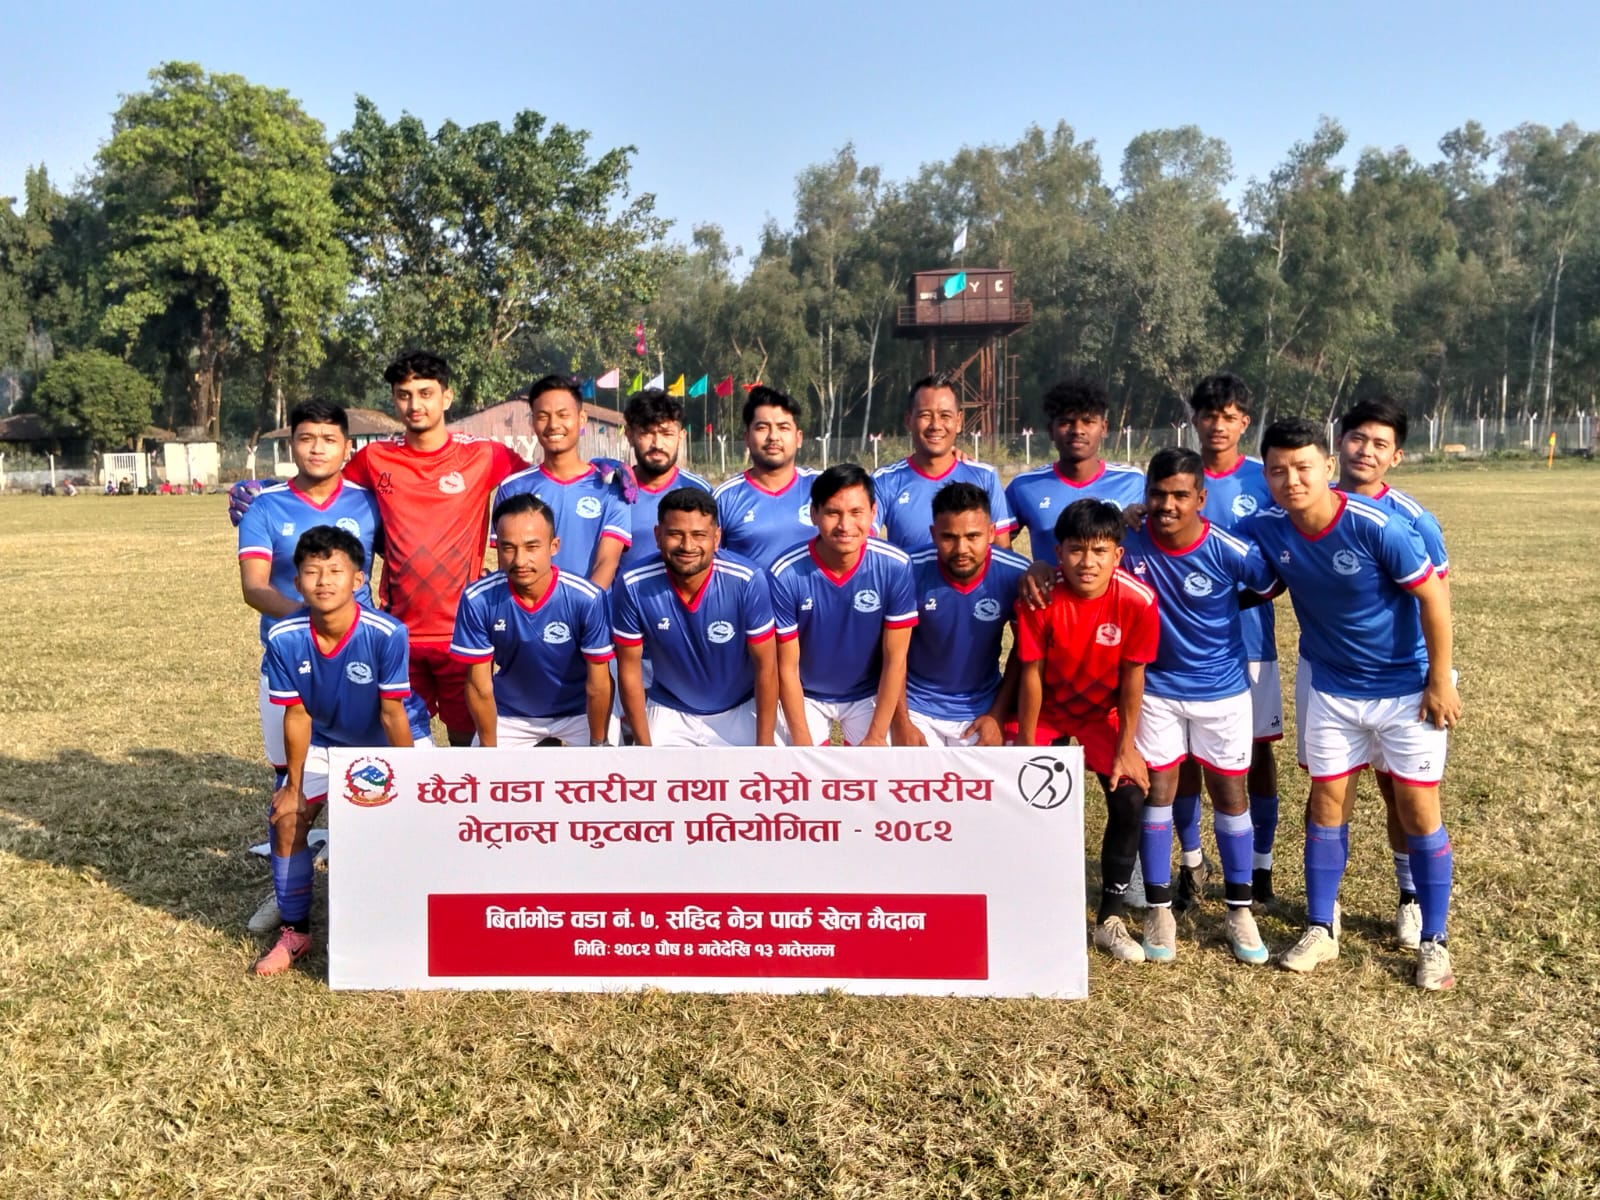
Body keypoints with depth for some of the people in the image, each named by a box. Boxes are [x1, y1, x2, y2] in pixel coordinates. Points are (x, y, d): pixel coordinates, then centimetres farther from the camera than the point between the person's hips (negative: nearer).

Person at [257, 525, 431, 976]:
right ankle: (295, 931, 14)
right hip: (327, 740, 3)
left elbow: (393, 714, -25)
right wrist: (294, 786, -5)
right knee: (288, 818, -6)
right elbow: (297, 715, -14)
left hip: (393, 739, -3)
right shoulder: (285, 638, -26)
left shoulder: (386, 634, -35)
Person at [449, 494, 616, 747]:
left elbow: (598, 683, -16)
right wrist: (489, 749, -7)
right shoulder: (478, 599, -23)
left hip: (579, 711, -1)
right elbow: (479, 685, -13)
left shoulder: (587, 599, -26)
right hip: (510, 714, 2)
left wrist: (598, 744, -10)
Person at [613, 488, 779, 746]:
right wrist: (645, 747, -7)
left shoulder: (748, 582, -25)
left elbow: (766, 666, -14)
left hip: (741, 710, -1)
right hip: (669, 712, 1)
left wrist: (765, 744, -13)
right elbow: (629, 668, -10)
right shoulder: (634, 586, -21)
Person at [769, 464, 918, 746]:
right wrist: (803, 743, -14)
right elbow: (787, 667, -16)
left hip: (869, 694, 1)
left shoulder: (895, 566, -23)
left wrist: (876, 736, -13)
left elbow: (895, 659, -14)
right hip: (806, 695, 0)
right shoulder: (786, 574, -25)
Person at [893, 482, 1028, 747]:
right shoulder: (911, 571, -20)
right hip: (917, 707, -1)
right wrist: (900, 722, -9)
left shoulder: (1015, 574, -18)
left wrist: (998, 715, -6)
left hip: (981, 711, 1)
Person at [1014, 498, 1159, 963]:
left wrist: (1126, 747, -10)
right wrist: (1026, 746, -11)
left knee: (1129, 800, -13)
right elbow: (1031, 673, -17)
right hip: (1047, 712, 0)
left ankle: (1110, 919, 5)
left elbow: (1133, 675, -14)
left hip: (1103, 714, 1)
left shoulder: (1138, 601, -25)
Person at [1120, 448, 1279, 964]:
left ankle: (1239, 908, 23)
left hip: (1222, 689, 0)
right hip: (1157, 687, 1)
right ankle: (1159, 908, 15)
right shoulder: (1130, 544, -15)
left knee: (1230, 793, 9)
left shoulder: (1231, 552, -19)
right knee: (1158, 790, 3)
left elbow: (1271, 587, 0)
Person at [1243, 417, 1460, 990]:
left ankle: (1433, 941, 15)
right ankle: (1320, 928, 20)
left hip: (1407, 688, -4)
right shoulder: (1267, 530, -12)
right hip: (1332, 689, 4)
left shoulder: (1375, 526, -25)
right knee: (1327, 805, 8)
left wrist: (1440, 681, -13)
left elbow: (1432, 596, -16)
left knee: (1418, 811, 2)